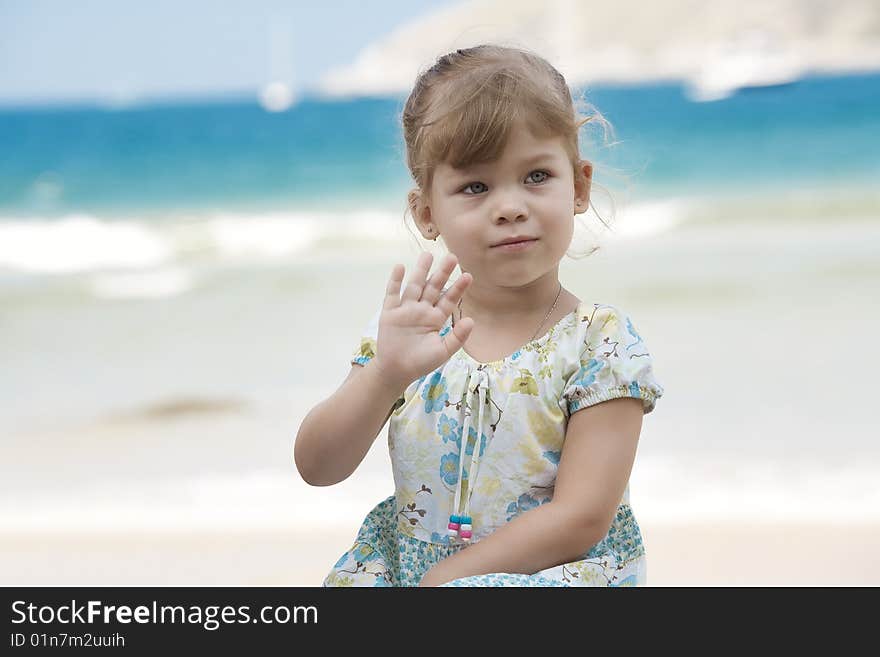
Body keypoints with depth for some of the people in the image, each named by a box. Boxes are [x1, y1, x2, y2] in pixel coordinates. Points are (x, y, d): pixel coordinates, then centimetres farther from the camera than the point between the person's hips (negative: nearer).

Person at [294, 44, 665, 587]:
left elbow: (582, 518, -14)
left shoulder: (600, 343, -8)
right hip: (407, 564, 5)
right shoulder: (409, 329, 2)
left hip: (553, 569, -4)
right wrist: (387, 376, -22)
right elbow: (317, 469, -5)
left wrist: (443, 578, -15)